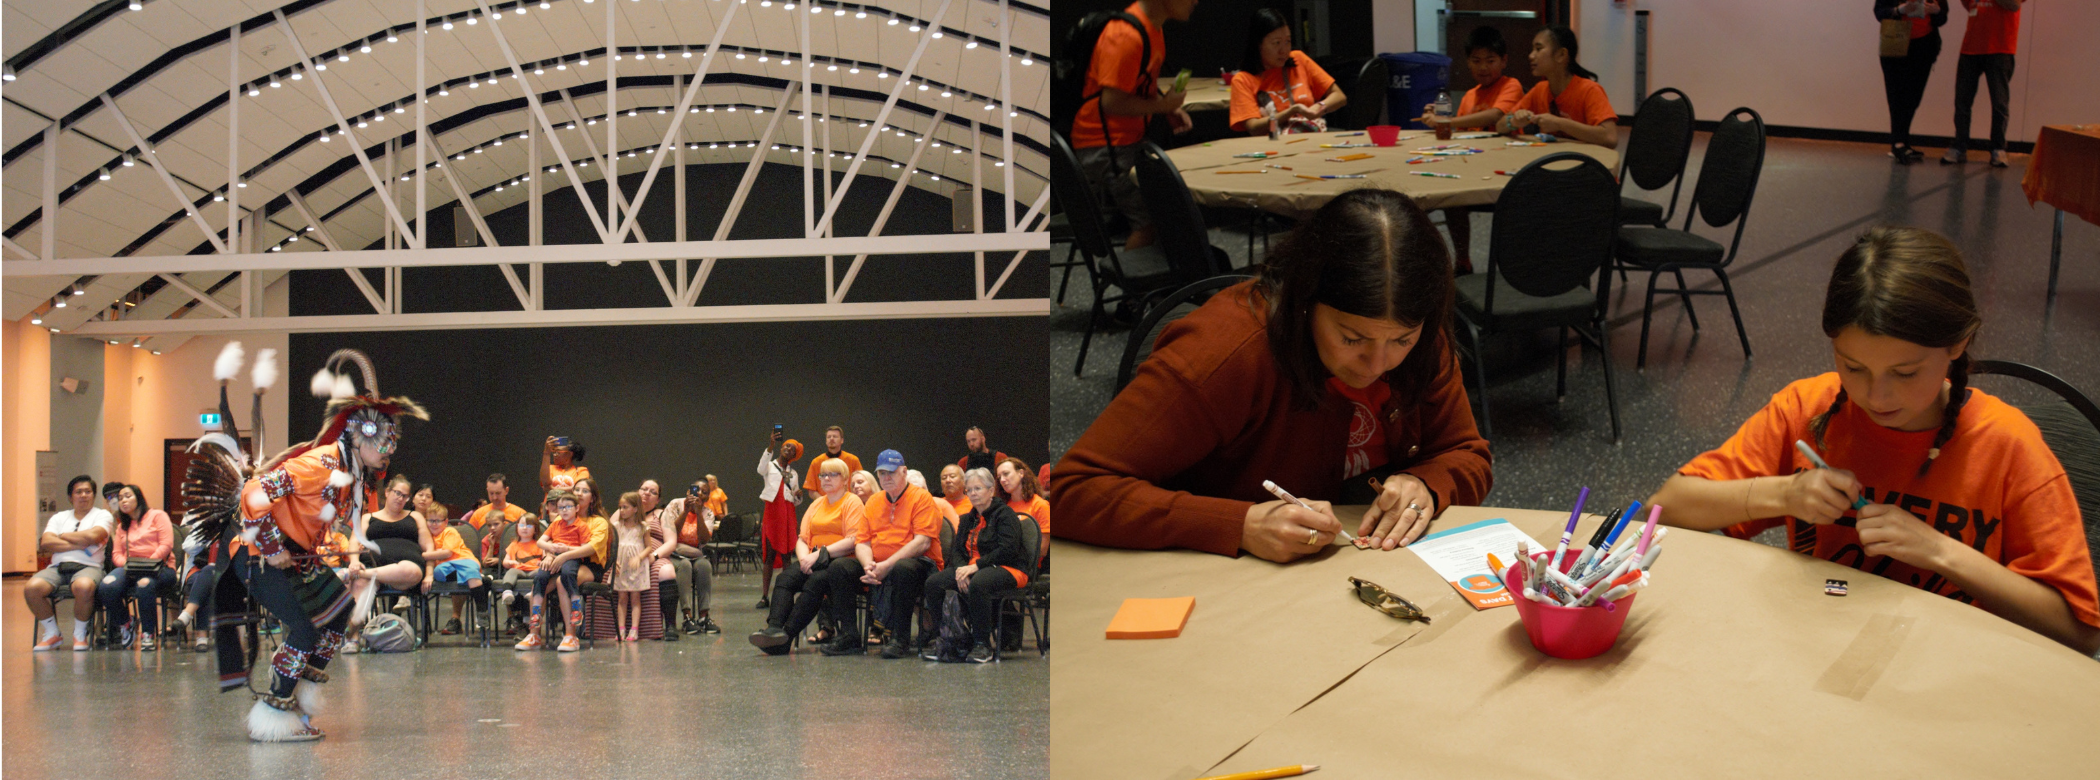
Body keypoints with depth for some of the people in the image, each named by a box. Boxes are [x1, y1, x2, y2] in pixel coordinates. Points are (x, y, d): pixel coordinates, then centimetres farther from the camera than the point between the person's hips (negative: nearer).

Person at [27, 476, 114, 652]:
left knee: (84, 587, -40)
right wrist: (76, 544, -6)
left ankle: (80, 635, -15)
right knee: (31, 588, -28)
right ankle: (52, 633, -6)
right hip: (57, 567, 4)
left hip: (88, 566, -3)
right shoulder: (59, 518, 23)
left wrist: (62, 536, 3)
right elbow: (45, 543, 5)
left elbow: (93, 536, -9)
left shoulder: (102, 515, 13)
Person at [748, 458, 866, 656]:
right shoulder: (816, 504, 23)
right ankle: (774, 628, -40)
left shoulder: (852, 502, 1)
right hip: (815, 562, 6)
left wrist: (820, 554, -16)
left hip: (841, 561, -6)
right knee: (785, 578, -23)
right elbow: (802, 539, 15)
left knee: (815, 582, -34)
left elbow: (853, 541, -11)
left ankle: (787, 634, -38)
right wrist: (805, 558, -8)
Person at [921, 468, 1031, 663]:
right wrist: (961, 568, -11)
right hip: (970, 568, 7)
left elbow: (1007, 550, -16)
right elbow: (955, 549, 13)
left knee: (977, 584, -40)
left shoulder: (1004, 514, -3)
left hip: (1007, 569, -7)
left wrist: (976, 566, -20)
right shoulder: (968, 519, 21)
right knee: (933, 582, -16)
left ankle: (982, 644, -30)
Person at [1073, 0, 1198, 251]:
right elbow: (1112, 102, -27)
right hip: (1104, 144, -10)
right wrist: (1163, 105, -16)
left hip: (1130, 139, 10)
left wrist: (1170, 109, 4)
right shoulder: (1126, 36, -24)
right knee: (1149, 221, -14)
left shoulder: (1152, 28, 8)